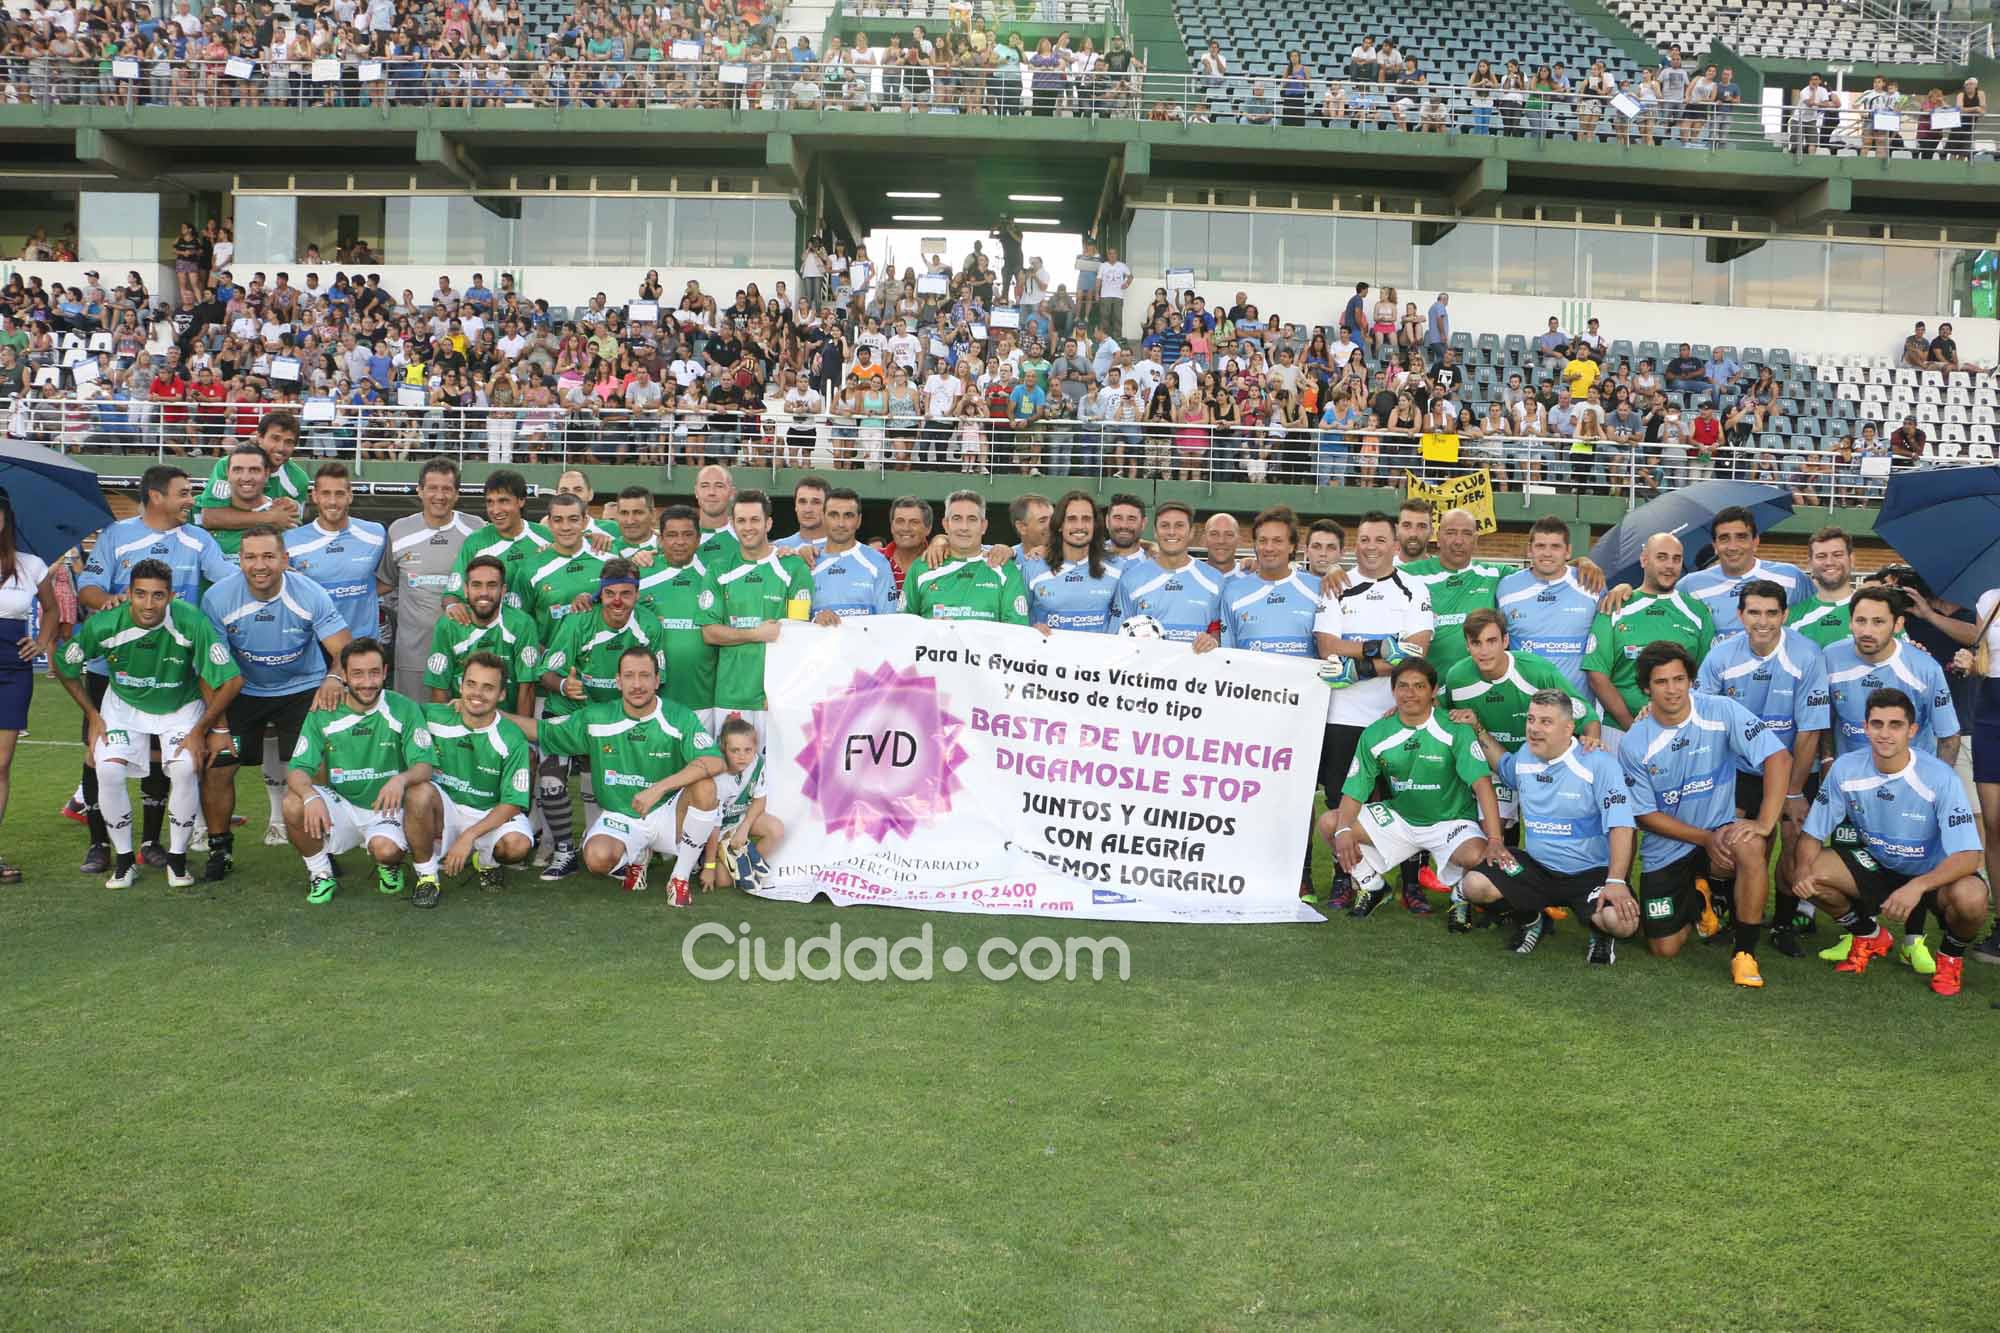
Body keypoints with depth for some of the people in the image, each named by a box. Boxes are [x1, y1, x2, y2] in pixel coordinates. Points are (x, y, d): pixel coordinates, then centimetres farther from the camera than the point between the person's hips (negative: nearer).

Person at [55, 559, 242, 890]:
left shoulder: (192, 623, -31)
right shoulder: (103, 625, -24)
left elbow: (231, 680, -23)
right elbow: (64, 667, -3)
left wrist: (200, 731, -16)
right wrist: (93, 716, -2)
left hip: (181, 706, -1)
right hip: (124, 704, 1)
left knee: (185, 769, -24)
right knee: (108, 770, -19)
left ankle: (177, 858, -3)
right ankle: (124, 859, 3)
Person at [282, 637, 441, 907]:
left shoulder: (404, 709, -10)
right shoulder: (323, 714, -5)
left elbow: (424, 765, -14)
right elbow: (297, 770, -8)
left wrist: (402, 779, -39)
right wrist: (311, 796, -32)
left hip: (388, 807, -3)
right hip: (342, 806, 3)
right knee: (293, 804, -25)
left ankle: (427, 875, -2)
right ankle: (320, 873, 2)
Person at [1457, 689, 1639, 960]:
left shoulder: (1600, 764, -15)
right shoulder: (1524, 756, 4)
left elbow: (1621, 826, -21)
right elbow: (1503, 766, 31)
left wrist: (1616, 882, -30)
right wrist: (1478, 730, 21)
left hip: (1592, 874, -4)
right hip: (1536, 867, 5)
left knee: (1623, 923, -32)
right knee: (1475, 885, -19)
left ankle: (1601, 933, 9)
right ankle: (1528, 917, 14)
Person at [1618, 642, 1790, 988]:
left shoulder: (1722, 713, -13)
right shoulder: (1634, 745, -10)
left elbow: (1779, 759, -19)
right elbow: (1645, 815, -5)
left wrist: (1764, 824, -30)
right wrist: (1706, 839, -15)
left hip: (1721, 831, -1)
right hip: (1666, 849, 1)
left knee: (1750, 847, -37)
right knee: (1664, 949, -2)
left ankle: (1745, 952, -18)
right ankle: (1697, 899, 33)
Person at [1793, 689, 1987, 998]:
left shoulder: (1940, 778, -26)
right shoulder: (1845, 769, -17)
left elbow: (1967, 855, -28)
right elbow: (1813, 834, -10)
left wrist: (1917, 886, -45)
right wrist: (1803, 868, -32)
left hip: (1932, 873, -3)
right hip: (1875, 865, 3)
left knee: (1970, 898, -36)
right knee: (1810, 873, -22)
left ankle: (1951, 956, 3)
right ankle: (1869, 937, 10)